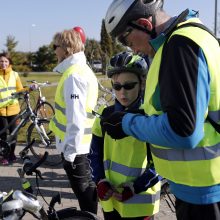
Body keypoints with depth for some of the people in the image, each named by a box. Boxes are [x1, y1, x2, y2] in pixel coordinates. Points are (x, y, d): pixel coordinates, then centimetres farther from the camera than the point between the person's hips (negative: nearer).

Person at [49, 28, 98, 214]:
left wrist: (70, 150, -21)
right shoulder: (83, 70, 13)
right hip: (84, 144, 10)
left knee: (84, 193, 2)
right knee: (87, 189, 20)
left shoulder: (74, 74, -19)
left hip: (75, 146, -10)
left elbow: (76, 119, -25)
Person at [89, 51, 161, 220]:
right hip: (110, 198, 4)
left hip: (139, 202, -4)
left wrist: (135, 187, -15)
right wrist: (100, 181, -6)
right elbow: (95, 154, 8)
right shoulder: (105, 115, 1)